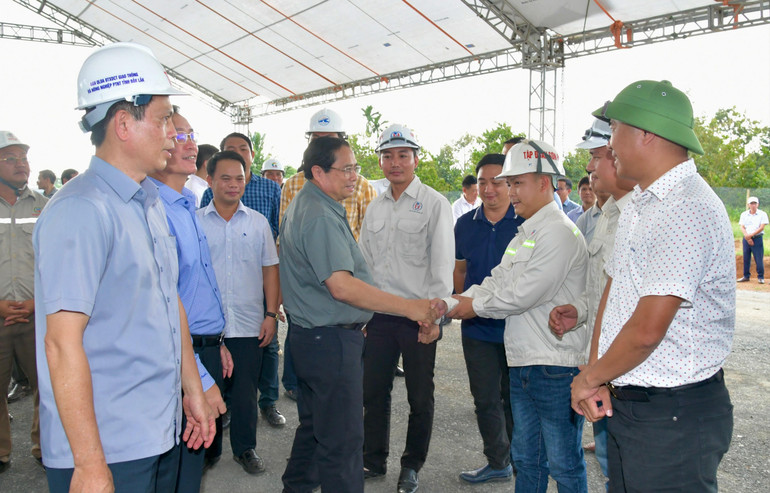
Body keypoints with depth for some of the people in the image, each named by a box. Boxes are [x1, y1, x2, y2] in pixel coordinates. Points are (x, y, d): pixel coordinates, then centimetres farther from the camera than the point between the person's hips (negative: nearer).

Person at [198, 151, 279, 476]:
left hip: (249, 324, 1)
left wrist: (271, 314, 0)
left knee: (246, 391, 9)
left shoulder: (258, 222, 6)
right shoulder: (195, 221, 3)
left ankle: (245, 448, 26)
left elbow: (270, 269, 7)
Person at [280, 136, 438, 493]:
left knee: (314, 426, 23)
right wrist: (410, 307, -27)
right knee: (343, 439, -2)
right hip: (331, 340, -11)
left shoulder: (303, 206, 14)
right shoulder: (320, 217, -21)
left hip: (311, 335, 11)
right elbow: (342, 286, -29)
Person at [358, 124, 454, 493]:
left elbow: (442, 263, -8)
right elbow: (363, 261, 15)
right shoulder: (375, 207, 12)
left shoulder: (434, 203, -4)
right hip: (378, 315, 5)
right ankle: (374, 459, 30)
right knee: (373, 390, 11)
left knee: (420, 396, 7)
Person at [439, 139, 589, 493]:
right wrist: (449, 305, -3)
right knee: (526, 458, 20)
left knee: (564, 464, 6)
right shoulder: (525, 234, 16)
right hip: (522, 362, 9)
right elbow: (497, 282, 11)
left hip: (556, 366, -9)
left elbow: (522, 295, -21)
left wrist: (473, 306, -8)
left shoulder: (559, 232, -16)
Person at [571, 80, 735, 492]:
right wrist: (595, 375, 0)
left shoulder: (687, 211, -21)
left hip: (672, 416, -9)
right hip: (624, 405, 9)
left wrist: (590, 378, -8)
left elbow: (647, 330, -25)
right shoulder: (638, 204, 11)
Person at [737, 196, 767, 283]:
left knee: (759, 259, -5)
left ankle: (761, 277, 4)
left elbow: (762, 227, -7)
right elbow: (742, 227, 3)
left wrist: (751, 235, -16)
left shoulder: (762, 214, 1)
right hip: (746, 239, 3)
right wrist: (747, 237, -12)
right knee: (746, 258, 7)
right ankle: (746, 276, 17)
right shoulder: (744, 214, 10)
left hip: (757, 238, -3)